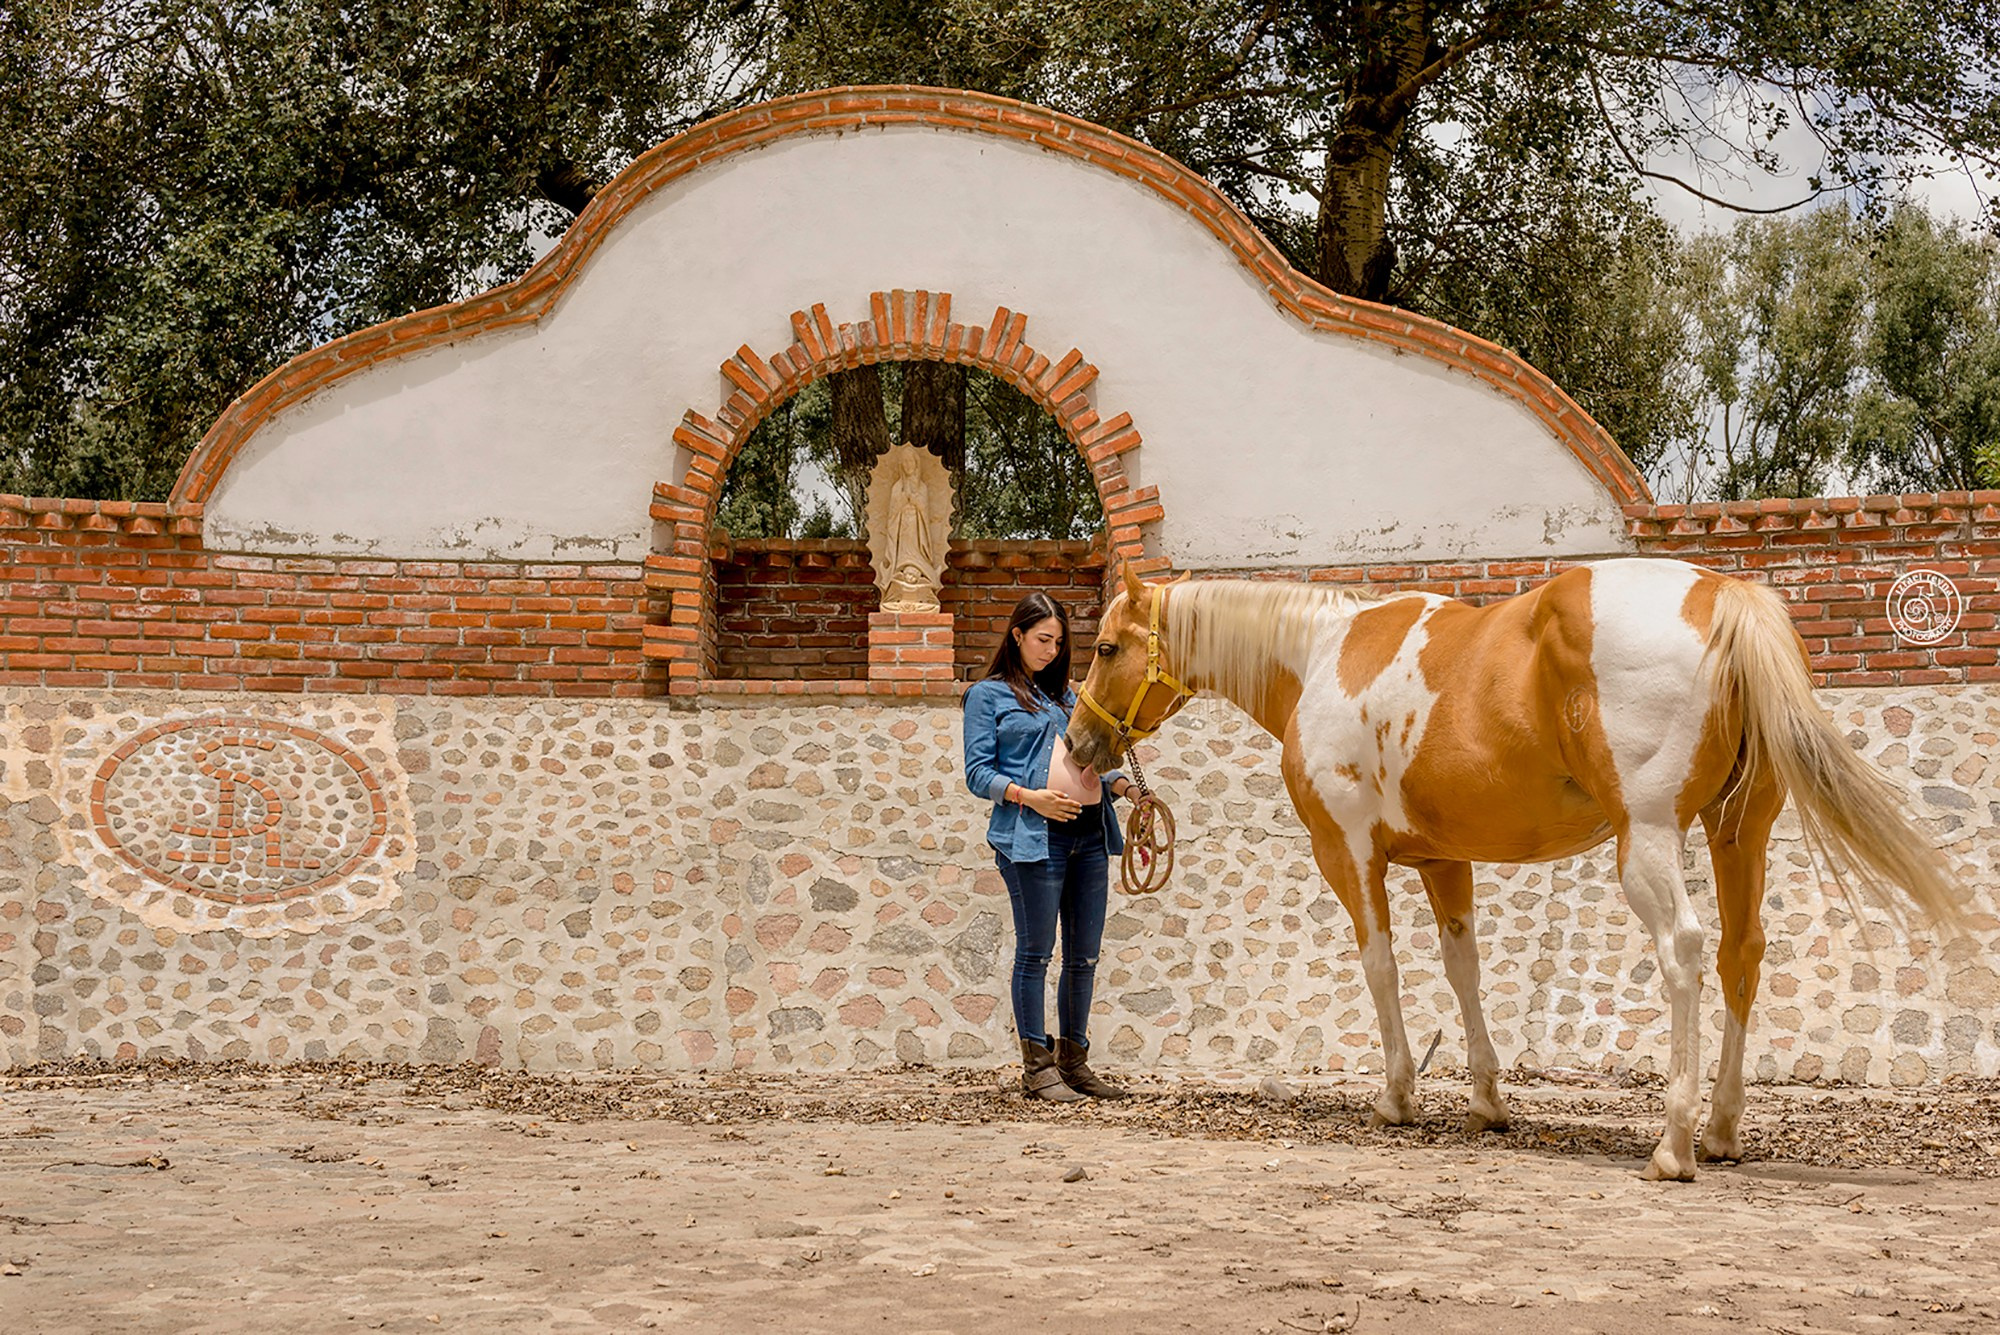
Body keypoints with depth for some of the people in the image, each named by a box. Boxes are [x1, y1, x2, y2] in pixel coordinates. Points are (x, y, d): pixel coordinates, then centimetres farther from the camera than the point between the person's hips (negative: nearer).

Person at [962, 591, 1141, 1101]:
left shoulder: (1065, 693, 22)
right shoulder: (988, 695, 4)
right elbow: (978, 773, -3)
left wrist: (1122, 784, 3)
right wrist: (1030, 796, -17)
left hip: (1089, 834, 6)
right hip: (1034, 836, -6)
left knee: (1084, 957, 8)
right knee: (1035, 953, -3)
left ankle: (1074, 1059, 17)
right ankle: (1037, 1066, 3)